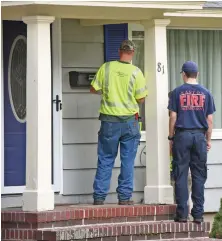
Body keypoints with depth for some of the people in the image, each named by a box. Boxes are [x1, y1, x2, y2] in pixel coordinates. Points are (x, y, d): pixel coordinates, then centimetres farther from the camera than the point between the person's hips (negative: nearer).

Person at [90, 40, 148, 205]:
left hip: (109, 121, 1)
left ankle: (99, 196, 7)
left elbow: (94, 89, 1)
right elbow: (141, 99, -3)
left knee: (105, 160, 7)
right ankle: (124, 197, 7)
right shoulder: (136, 72, -7)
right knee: (127, 161, 6)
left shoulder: (106, 68, -5)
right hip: (130, 121, -1)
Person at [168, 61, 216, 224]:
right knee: (199, 176, 5)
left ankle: (182, 213, -1)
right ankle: (198, 214, 4)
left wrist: (171, 137, 7)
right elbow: (210, 119, 4)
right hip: (199, 136, 1)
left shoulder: (177, 92, -1)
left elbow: (173, 117, -2)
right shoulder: (205, 93, 4)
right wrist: (208, 140, 13)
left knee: (181, 176, 2)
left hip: (182, 135, -1)